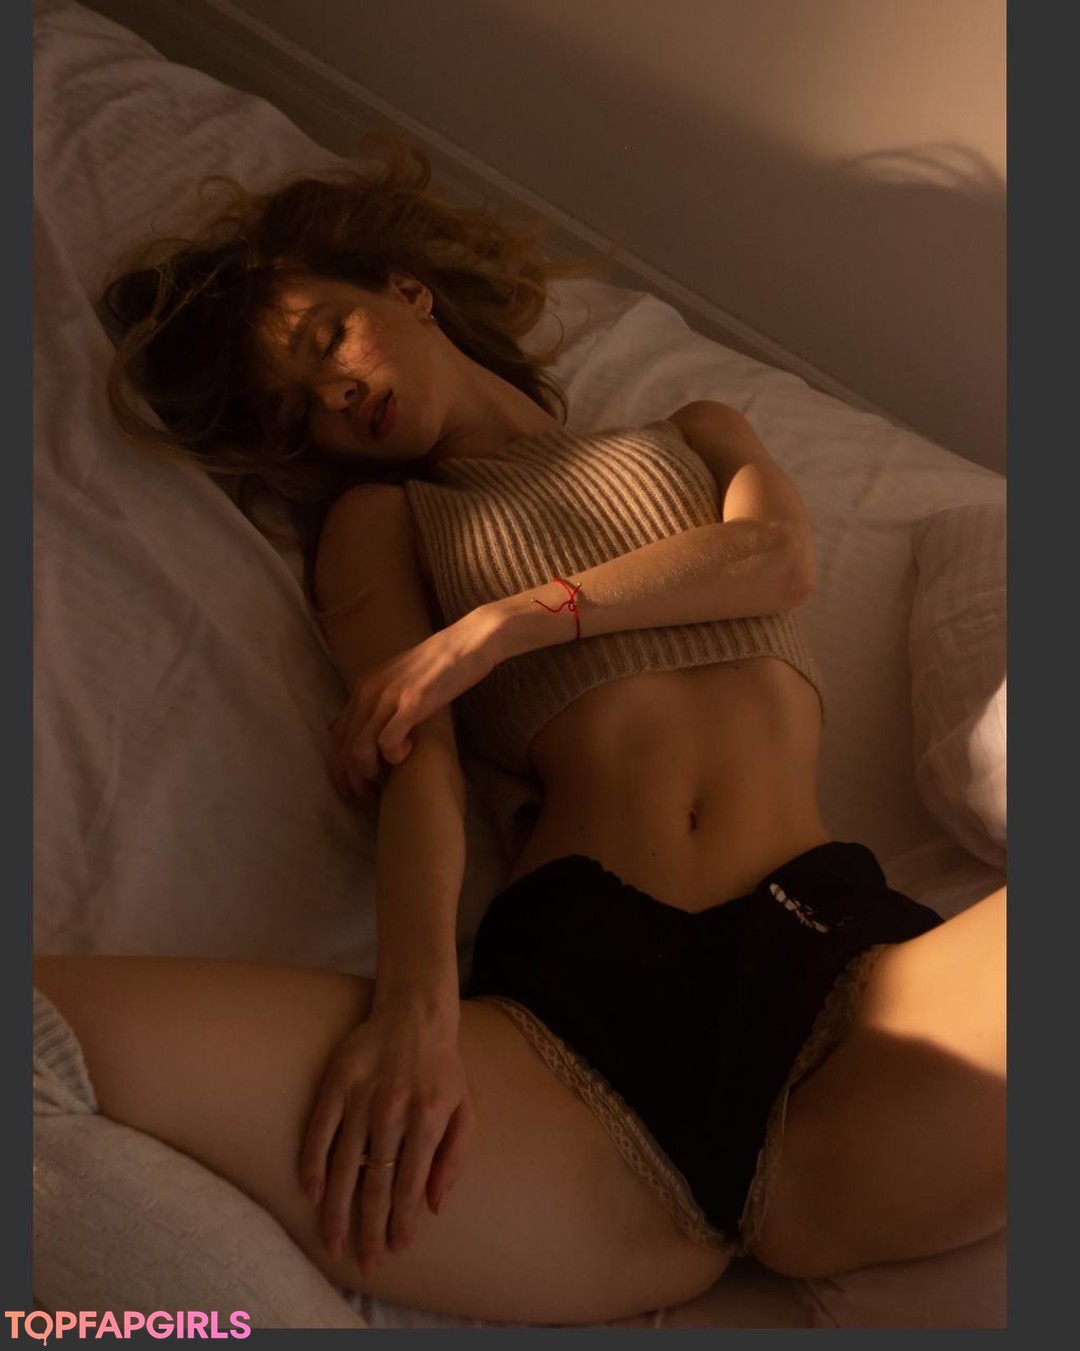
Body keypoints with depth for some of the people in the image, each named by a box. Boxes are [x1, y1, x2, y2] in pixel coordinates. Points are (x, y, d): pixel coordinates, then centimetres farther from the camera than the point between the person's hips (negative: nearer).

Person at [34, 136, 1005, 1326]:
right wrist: (416, 1003, -14)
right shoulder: (377, 519, 26)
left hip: (833, 957, 3)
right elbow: (418, 763, 6)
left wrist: (495, 627, 0)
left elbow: (778, 557, 8)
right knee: (45, 1021, -28)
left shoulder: (698, 434, 33)